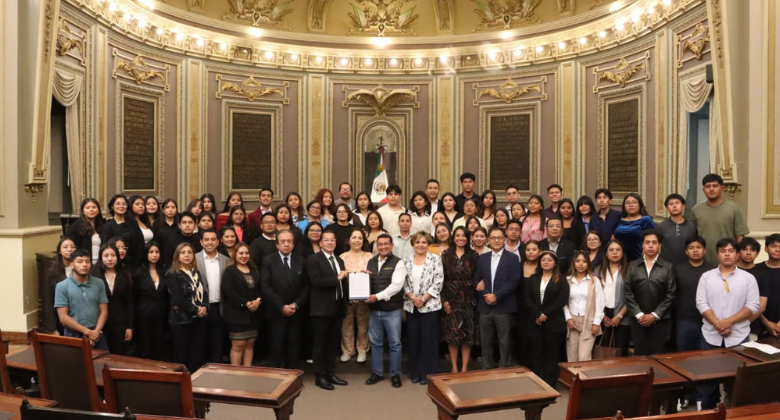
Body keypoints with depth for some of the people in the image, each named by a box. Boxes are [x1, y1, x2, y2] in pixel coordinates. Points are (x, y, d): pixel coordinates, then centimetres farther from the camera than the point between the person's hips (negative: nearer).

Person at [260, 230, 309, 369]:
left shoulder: (301, 261, 7)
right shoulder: (268, 261, -1)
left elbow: (306, 286, 5)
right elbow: (265, 287, -9)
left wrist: (296, 304, -9)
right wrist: (281, 306, -14)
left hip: (296, 313, 2)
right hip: (276, 312, -2)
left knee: (293, 348, 6)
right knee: (276, 349, 2)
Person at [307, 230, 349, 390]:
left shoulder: (340, 260, 16)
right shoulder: (313, 259, -7)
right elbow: (317, 282, -20)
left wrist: (350, 296, 0)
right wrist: (337, 278, -19)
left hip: (338, 307, 7)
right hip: (322, 309, -7)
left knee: (333, 343, 15)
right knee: (320, 344, 5)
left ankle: (331, 373, 25)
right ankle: (320, 376, 15)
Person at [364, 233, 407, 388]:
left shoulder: (398, 263, -8)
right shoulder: (370, 262, 9)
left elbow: (396, 285, -17)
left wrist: (378, 296, -21)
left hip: (392, 310, -5)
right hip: (374, 309, 5)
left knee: (395, 343, 6)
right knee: (375, 343, 14)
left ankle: (395, 374, 19)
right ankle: (377, 373, 27)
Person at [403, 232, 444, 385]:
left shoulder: (435, 260, -4)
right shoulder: (406, 260, 5)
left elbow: (438, 282, -10)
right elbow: (403, 282, 3)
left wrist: (423, 299, -14)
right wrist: (413, 297, -11)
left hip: (429, 305, -3)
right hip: (411, 306, 3)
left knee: (428, 339, 2)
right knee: (413, 339, 10)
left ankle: (427, 373, 15)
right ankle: (415, 372, 23)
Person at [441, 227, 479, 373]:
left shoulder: (474, 256, 4)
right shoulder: (446, 255, 3)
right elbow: (441, 278, 0)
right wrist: (444, 300, -6)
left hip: (468, 299, 0)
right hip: (451, 299, 0)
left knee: (467, 334, 3)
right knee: (451, 334, 3)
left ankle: (464, 367, 14)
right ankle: (454, 367, 15)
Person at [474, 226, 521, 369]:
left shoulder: (512, 258, -1)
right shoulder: (482, 258, 11)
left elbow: (514, 281, -10)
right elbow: (476, 280, 7)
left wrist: (496, 296, -16)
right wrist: (486, 295, -11)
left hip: (504, 307, -3)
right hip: (485, 307, 4)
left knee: (505, 343, 4)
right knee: (486, 342, 10)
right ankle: (487, 370, 22)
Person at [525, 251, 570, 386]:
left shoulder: (561, 280, 1)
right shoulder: (533, 279, 11)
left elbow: (562, 300, -10)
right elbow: (526, 298, 2)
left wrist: (546, 314, -15)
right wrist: (537, 314, -12)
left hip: (554, 322, -3)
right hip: (535, 322, 3)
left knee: (552, 355, 3)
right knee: (536, 354, 6)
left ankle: (549, 385, 12)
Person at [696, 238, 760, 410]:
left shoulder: (748, 278, 2)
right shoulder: (706, 276, 4)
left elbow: (753, 306, -4)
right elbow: (701, 303, -3)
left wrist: (729, 321, -15)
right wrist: (718, 324, -14)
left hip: (738, 337, -1)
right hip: (711, 336, 1)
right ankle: (707, 410, 20)